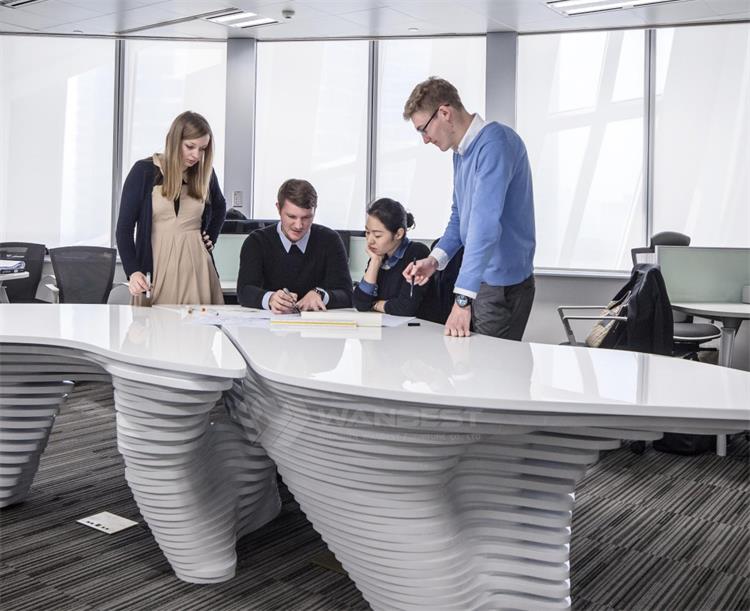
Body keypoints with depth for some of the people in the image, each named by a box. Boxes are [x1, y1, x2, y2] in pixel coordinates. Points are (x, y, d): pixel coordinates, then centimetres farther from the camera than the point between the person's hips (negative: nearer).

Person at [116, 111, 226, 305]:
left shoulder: (205, 172, 7)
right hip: (156, 265, -2)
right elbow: (125, 227, -4)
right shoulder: (144, 171, -3)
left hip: (196, 265, 3)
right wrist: (132, 271, -17)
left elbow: (219, 207, 29)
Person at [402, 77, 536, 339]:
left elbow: (485, 222, -27)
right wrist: (435, 259, 3)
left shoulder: (494, 142, -19)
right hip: (479, 280, 9)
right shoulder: (461, 152, 10)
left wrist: (462, 299, -30)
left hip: (503, 285, -9)